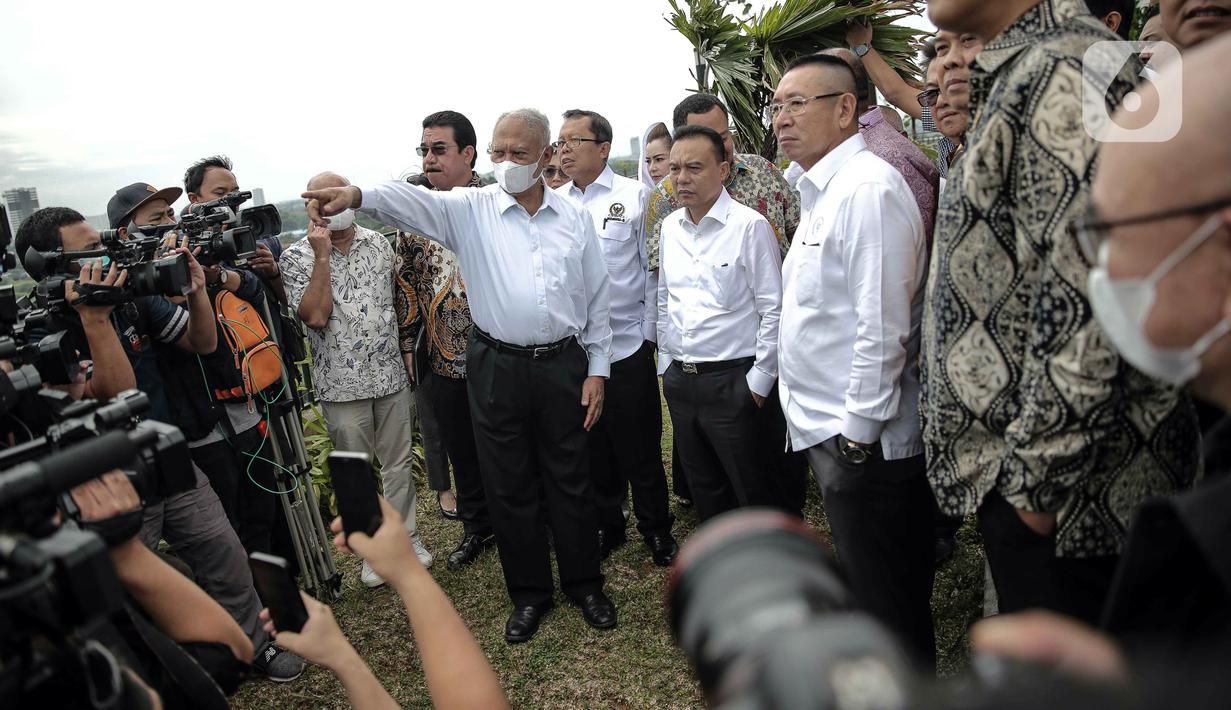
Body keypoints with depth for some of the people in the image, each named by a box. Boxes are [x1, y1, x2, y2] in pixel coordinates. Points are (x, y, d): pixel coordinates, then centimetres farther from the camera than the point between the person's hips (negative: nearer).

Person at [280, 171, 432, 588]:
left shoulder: (378, 243, 6)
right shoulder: (297, 257, -5)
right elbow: (315, 316, -18)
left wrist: (405, 355, 10)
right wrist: (322, 256, -18)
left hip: (391, 376, 3)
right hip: (342, 385, -3)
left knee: (398, 463, 13)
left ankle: (406, 536, 28)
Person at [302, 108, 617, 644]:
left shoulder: (575, 218, 5)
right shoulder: (471, 209, 0)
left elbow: (596, 298, 7)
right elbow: (414, 201, -19)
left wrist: (597, 368, 3)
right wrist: (357, 195, -39)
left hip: (562, 365, 1)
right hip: (497, 367, 0)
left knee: (570, 479, 11)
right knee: (508, 484, 9)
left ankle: (584, 584, 31)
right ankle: (529, 593, 28)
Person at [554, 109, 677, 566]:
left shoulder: (635, 197, -2)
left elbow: (653, 269, -2)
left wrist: (650, 333, -5)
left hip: (627, 345, -3)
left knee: (640, 449, 6)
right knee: (592, 447, 15)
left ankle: (656, 529, 25)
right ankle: (606, 524, 33)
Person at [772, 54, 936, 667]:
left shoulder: (868, 187, -16)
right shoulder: (823, 191, 14)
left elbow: (882, 327, -21)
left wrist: (856, 433, -18)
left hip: (859, 439, -10)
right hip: (830, 430, 10)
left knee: (885, 600, 7)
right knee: (867, 591, 24)